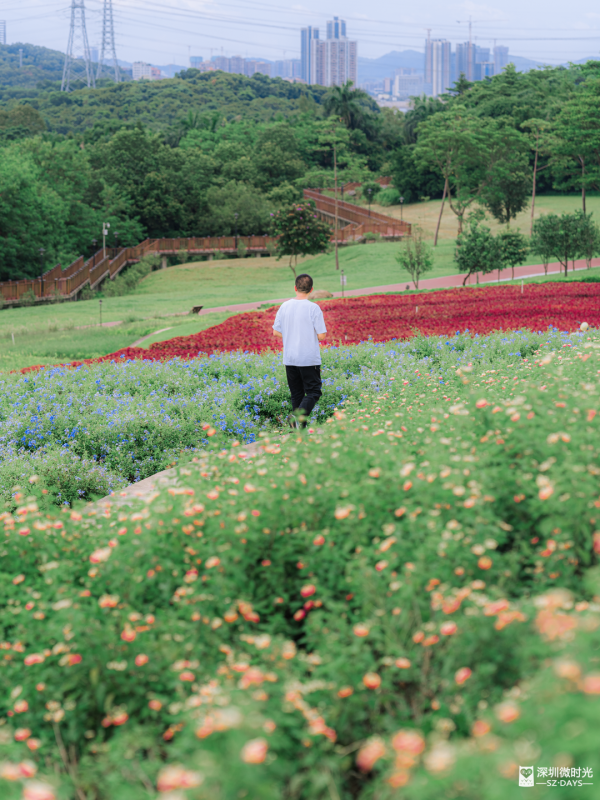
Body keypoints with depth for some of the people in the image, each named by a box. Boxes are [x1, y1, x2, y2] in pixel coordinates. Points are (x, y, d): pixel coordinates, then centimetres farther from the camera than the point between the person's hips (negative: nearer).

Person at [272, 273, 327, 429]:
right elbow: (321, 336, -13)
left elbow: (276, 332, 6)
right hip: (309, 359, -4)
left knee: (297, 394, 13)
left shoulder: (284, 306, 1)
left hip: (289, 358, 4)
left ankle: (300, 428, 12)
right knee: (313, 392, 3)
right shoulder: (313, 308, -12)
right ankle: (298, 415, -22)